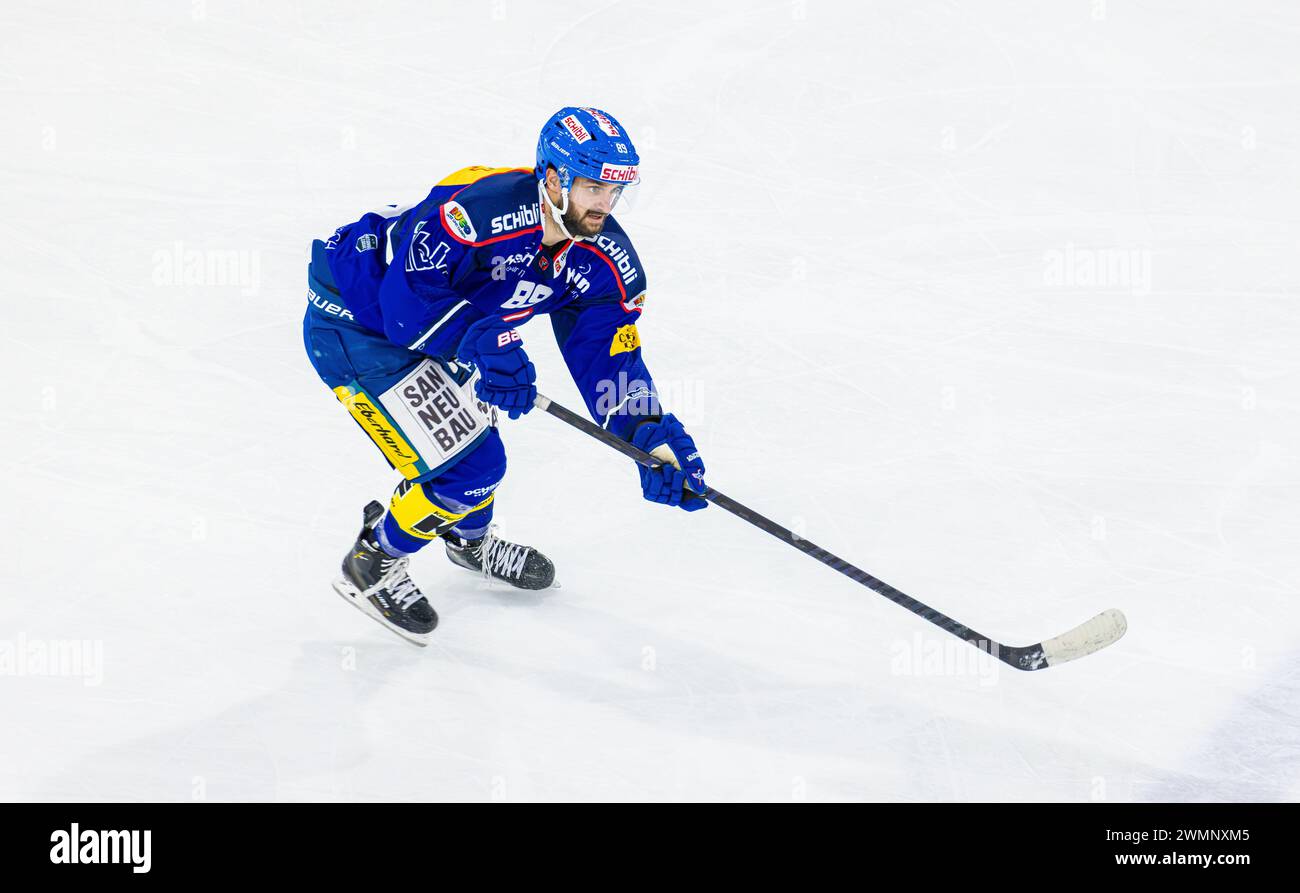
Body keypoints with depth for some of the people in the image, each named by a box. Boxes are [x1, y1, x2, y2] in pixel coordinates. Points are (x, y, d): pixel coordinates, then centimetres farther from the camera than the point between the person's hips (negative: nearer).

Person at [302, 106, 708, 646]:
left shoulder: (605, 260, -11)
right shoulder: (480, 207, -35)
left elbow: (608, 357, -10)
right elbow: (409, 294, -35)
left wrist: (652, 439, -23)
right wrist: (482, 342, -45)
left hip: (431, 332, 8)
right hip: (352, 323, -8)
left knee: (481, 450, 23)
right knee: (464, 464, -12)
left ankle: (470, 540, 56)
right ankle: (372, 567, 13)